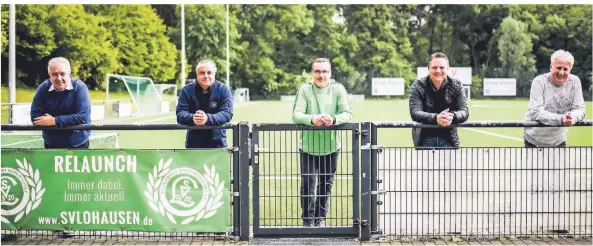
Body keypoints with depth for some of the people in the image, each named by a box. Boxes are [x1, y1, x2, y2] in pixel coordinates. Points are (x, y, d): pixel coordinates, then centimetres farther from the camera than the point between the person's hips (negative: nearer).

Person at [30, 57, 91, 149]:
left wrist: (55, 121, -23)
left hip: (78, 144, -2)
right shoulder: (43, 89, -6)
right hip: (51, 144, 3)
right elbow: (35, 117, -12)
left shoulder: (80, 88, -15)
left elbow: (83, 117, -23)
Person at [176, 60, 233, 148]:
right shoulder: (187, 90, -1)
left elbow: (227, 113, -15)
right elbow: (180, 114, -8)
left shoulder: (223, 89, -5)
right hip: (194, 143, 1)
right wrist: (192, 118, -32)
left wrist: (208, 118, -34)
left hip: (217, 142, -1)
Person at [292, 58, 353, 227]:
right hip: (308, 146, -1)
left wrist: (334, 119, -32)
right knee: (307, 183, -7)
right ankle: (308, 219, 9)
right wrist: (312, 119, -34)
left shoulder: (338, 89, -2)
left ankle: (320, 218, 30)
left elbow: (348, 115, -9)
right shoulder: (304, 89, -4)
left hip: (330, 146, 1)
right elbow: (296, 115, -13)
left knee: (326, 184, 12)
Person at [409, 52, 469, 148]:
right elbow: (415, 113, -16)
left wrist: (452, 117, -31)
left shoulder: (456, 85, 0)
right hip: (425, 139, -1)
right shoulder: (418, 86, -5)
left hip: (448, 139, 1)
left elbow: (464, 111, -6)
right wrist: (435, 118, -35)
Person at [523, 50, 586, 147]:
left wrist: (573, 117, -31)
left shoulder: (575, 82, -4)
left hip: (558, 139, 3)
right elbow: (536, 112, -24)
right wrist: (560, 119, -38)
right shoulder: (539, 82, -15)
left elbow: (579, 109, -5)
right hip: (534, 140, -3)